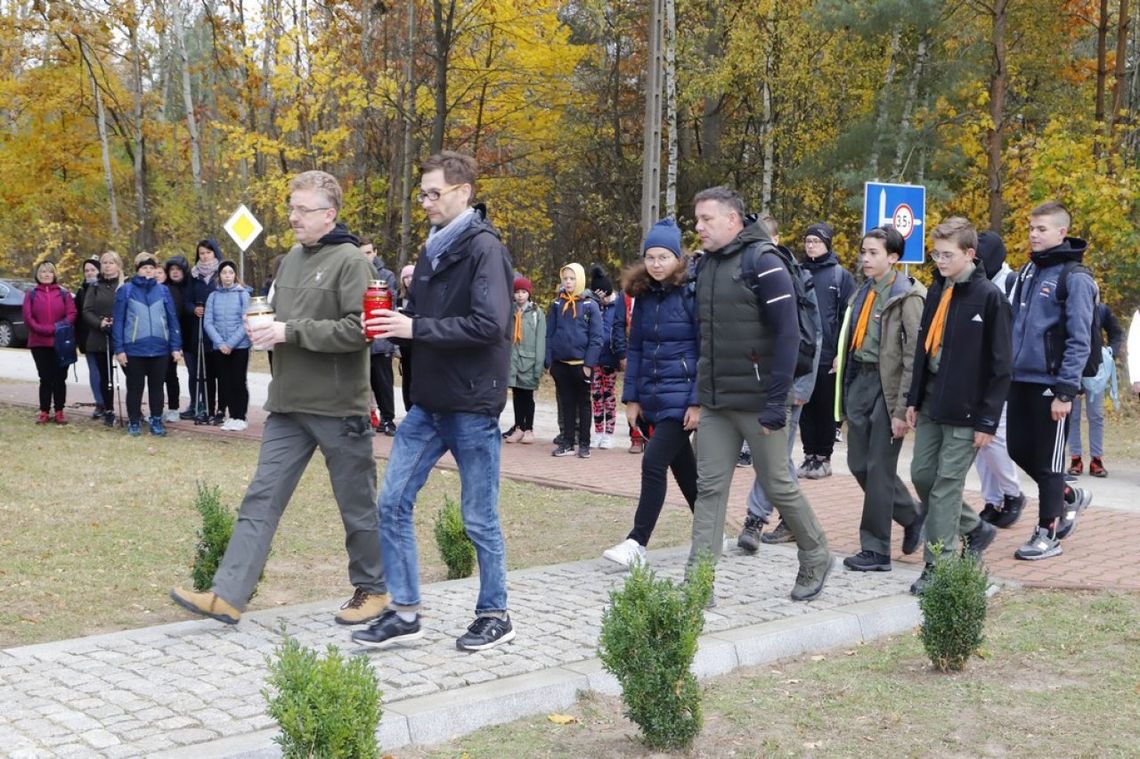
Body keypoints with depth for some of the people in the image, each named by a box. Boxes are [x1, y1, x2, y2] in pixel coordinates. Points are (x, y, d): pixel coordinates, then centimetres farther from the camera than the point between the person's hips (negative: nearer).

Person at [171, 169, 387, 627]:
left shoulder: (349, 261, -11)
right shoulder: (292, 258, 12)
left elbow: (357, 330, -21)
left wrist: (291, 332, -20)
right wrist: (264, 326, 1)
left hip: (338, 406, -7)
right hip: (289, 405, 7)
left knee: (357, 505, 8)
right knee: (261, 499, 2)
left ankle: (371, 589, 25)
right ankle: (228, 596, 2)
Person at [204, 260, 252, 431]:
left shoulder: (243, 294, -3)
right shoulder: (213, 296, 5)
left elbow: (246, 322, -8)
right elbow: (207, 322, 0)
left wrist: (231, 343, -13)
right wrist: (220, 343, -11)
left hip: (240, 346, -3)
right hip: (220, 347, 3)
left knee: (238, 382, 0)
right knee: (225, 382, 7)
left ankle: (240, 418, 7)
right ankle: (232, 416, 16)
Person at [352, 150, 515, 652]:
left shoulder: (484, 248, -11)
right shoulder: (433, 249, 13)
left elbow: (488, 325, -22)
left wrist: (416, 328, -20)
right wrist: (395, 319, -1)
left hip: (472, 407, -8)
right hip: (429, 403, 8)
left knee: (479, 518, 4)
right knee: (392, 503, 5)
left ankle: (495, 615, 20)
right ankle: (405, 613, 15)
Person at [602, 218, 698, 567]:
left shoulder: (692, 294, -10)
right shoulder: (644, 296, 8)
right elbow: (635, 349, 12)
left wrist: (698, 403, -16)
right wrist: (631, 398, 7)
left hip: (681, 397, -7)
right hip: (653, 399, 7)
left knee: (653, 463, -13)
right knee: (683, 468, 14)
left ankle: (637, 543, -7)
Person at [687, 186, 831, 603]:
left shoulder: (762, 263, -12)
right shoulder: (705, 265, 10)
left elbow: (787, 335, -15)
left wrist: (775, 403, -19)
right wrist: (699, 394, 13)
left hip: (756, 403, -6)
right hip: (714, 404, 6)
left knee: (778, 485, 5)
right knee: (709, 489, 3)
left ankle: (815, 559, 27)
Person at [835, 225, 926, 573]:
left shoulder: (908, 297, -10)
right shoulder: (863, 293, 14)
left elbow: (914, 357, -14)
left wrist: (902, 409, -17)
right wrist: (846, 391, 13)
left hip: (887, 384, -8)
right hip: (859, 381, 8)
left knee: (879, 468, -2)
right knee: (859, 464, 11)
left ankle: (876, 551, 8)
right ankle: (912, 516, 32)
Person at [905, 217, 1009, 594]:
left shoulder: (989, 297, -11)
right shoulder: (937, 290, 10)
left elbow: (1000, 364, -11)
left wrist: (988, 420, -14)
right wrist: (914, 399, 11)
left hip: (965, 410, -7)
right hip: (931, 405, 7)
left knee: (947, 485, -4)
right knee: (921, 475, 10)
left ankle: (938, 566, 6)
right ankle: (975, 529, 30)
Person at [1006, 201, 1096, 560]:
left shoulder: (1075, 278, -11)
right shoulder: (1028, 271, 12)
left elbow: (1079, 340, -14)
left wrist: (1065, 391, -18)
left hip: (1050, 383, -7)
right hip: (1020, 379, 7)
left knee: (1048, 459, 2)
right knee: (1019, 450, 12)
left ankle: (1048, 533, 14)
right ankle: (1069, 497, 35)